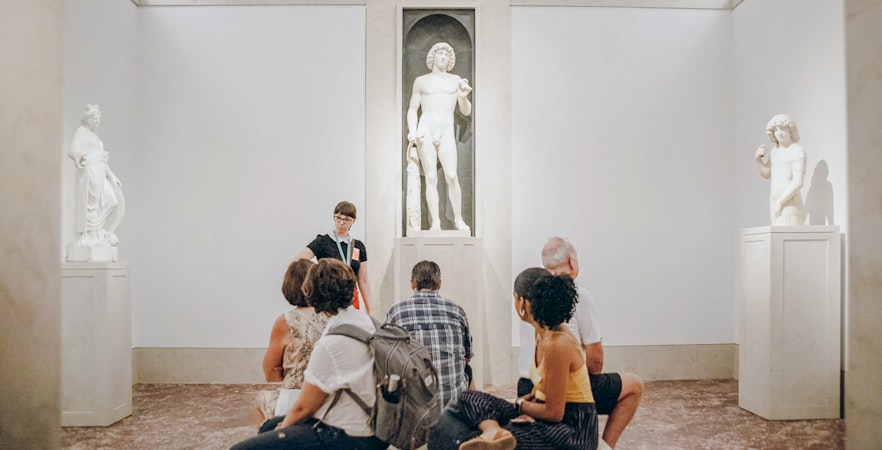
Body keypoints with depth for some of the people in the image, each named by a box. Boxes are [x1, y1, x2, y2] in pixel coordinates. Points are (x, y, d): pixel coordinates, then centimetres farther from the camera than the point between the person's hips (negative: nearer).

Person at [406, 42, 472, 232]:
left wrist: (463, 97, -7)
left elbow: (466, 111, 14)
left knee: (451, 176, -12)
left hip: (446, 132, 0)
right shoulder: (421, 81, 15)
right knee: (431, 177, -5)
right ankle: (435, 222, -3)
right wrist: (412, 131, -2)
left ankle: (458, 219, 0)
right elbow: (412, 109, 14)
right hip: (425, 130, 0)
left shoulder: (455, 80, 16)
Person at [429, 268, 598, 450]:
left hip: (573, 431, -10)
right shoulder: (543, 333, 5)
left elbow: (553, 412, -20)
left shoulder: (556, 344, -24)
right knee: (468, 398, -7)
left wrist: (521, 404, -3)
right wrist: (527, 399, 0)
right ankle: (494, 431, -34)